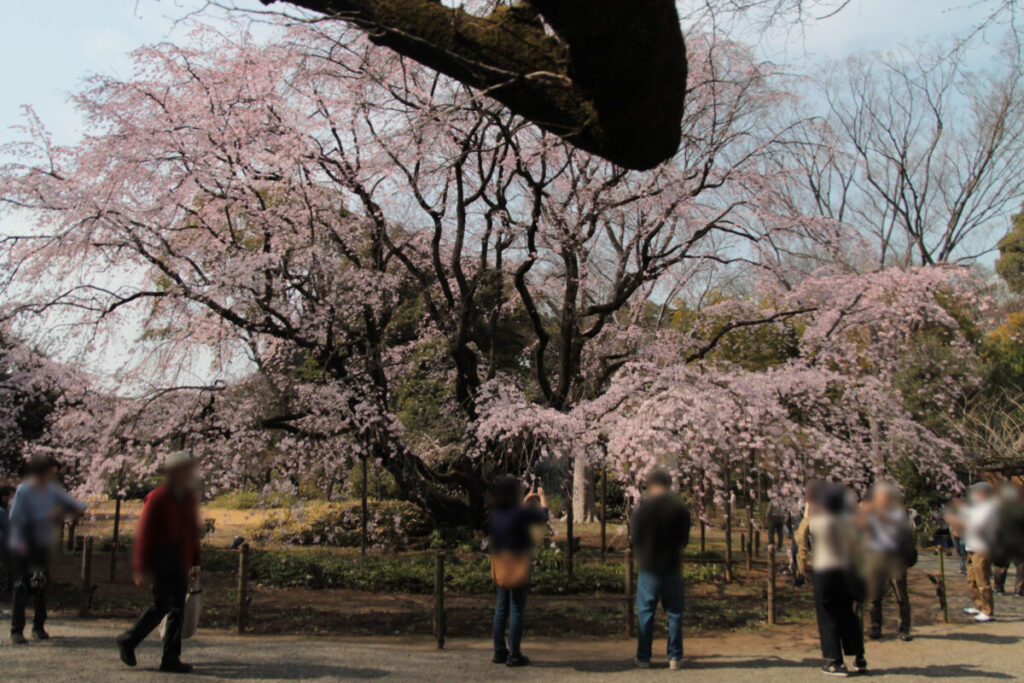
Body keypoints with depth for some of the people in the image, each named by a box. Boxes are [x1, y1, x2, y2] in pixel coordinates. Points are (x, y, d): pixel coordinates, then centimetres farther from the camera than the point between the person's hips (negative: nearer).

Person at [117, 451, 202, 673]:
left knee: (178, 609, 5)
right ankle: (128, 640, 12)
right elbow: (144, 534, -10)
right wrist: (141, 569, -12)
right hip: (161, 561, -7)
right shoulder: (157, 498, -10)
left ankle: (171, 659, 11)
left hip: (180, 564, 7)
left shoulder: (190, 498, 12)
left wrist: (194, 563, 15)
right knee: (162, 605, -9)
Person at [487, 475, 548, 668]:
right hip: (518, 567, -6)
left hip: (499, 568, 6)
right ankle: (514, 654, 4)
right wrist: (542, 497, 17)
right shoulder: (520, 514, -18)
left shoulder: (494, 514, 2)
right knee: (517, 610, 1)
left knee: (501, 608, 13)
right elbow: (542, 517, 0)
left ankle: (499, 651, 18)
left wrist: (529, 499, 30)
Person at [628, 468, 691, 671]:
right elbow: (684, 539, 5)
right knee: (674, 612, 8)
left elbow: (635, 537, -6)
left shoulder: (643, 507, -8)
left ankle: (643, 657, 7)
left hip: (648, 566, -1)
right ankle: (675, 657, 8)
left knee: (645, 612, 5)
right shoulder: (680, 508, -3)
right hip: (672, 566, 1)